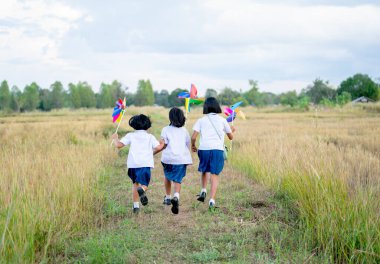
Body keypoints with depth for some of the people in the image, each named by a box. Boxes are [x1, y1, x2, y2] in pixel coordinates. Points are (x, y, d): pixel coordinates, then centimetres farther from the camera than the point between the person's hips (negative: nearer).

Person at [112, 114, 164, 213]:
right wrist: (153, 149, 21)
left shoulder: (131, 135, 9)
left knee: (135, 183, 20)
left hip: (133, 163, 1)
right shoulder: (150, 136, 11)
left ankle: (136, 205, 15)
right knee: (144, 184, 1)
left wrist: (115, 138, 22)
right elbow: (158, 147, -1)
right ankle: (142, 190, -37)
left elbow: (118, 145, 2)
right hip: (145, 164, -1)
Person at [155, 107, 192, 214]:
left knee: (167, 176, 24)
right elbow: (188, 146, 17)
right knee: (177, 180, -2)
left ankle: (168, 197, 32)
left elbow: (163, 145, -7)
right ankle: (176, 197, -30)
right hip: (182, 158, 1)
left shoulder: (166, 129, 4)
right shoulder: (184, 131, 14)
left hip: (168, 158, -1)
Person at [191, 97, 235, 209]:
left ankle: (203, 190, 10)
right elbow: (231, 137, 19)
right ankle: (212, 200, -11)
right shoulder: (222, 120, 10)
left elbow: (193, 137, -1)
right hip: (217, 149, -1)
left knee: (204, 171, 25)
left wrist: (193, 146, 19)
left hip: (204, 149, 1)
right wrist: (232, 130, 41)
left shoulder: (201, 120, 8)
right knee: (215, 175, -1)